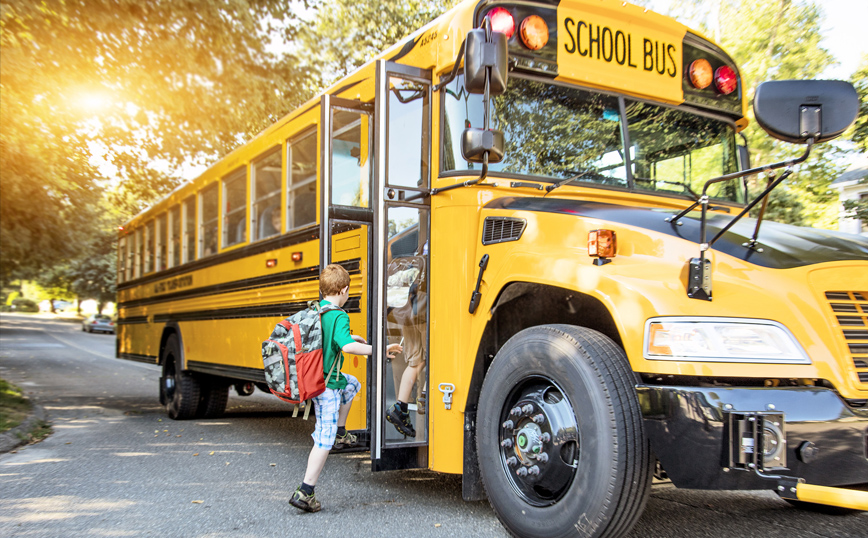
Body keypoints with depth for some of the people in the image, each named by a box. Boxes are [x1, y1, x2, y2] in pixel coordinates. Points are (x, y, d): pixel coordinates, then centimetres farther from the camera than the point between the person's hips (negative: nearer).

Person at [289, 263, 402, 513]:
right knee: (325, 439, -2)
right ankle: (305, 492, 0)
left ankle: (340, 433, 33)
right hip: (327, 384, -9)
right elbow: (347, 346, -35)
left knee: (352, 383, 33)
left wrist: (351, 337, 31)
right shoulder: (339, 316, -19)